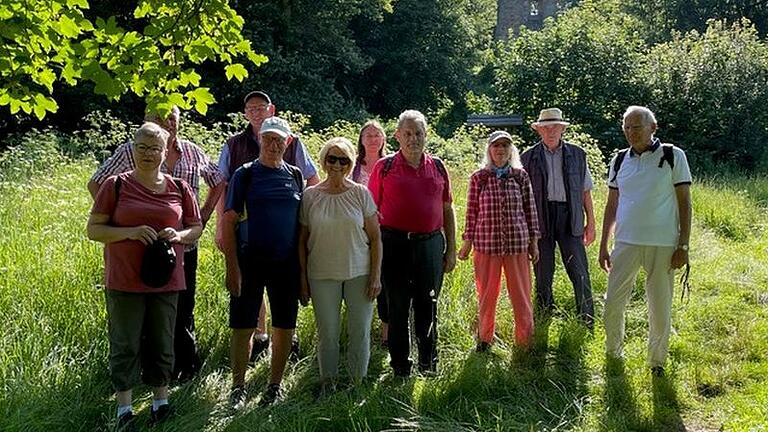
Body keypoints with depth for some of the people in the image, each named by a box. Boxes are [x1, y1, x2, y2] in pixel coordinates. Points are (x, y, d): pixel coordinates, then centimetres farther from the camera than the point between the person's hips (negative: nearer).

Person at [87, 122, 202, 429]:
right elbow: (93, 230, -2)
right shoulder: (116, 185, -2)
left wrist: (179, 235, -10)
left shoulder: (179, 188, 5)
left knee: (162, 343, 11)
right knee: (125, 344, 3)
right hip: (124, 281, -2)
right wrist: (129, 232, -18)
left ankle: (160, 400, 26)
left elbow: (196, 228, 13)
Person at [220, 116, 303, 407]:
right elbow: (229, 221, -5)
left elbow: (302, 222, 11)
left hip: (287, 263, 3)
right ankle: (238, 387, 16)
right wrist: (232, 267, -12)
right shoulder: (245, 174, -2)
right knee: (243, 327, 1)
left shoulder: (295, 175, 7)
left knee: (284, 327, 7)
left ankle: (275, 386, 22)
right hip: (250, 262, -3)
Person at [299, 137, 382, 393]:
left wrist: (376, 276, -3)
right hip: (322, 276, 0)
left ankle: (359, 382, 22)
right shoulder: (310, 196, 2)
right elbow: (302, 241, 6)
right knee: (327, 333, 6)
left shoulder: (361, 194, 1)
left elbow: (375, 238, 2)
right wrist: (303, 279, 3)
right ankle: (328, 382, 22)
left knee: (360, 331, 5)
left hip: (359, 274, 0)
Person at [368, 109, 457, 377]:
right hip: (395, 244, -2)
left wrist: (451, 249, 9)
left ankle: (428, 363, 23)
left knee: (428, 305, 8)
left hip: (431, 243, 2)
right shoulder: (384, 167, 1)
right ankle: (400, 365, 20)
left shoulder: (437, 167, 9)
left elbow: (447, 210, 12)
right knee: (397, 307, 6)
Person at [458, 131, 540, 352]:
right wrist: (467, 242, 5)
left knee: (521, 293, 4)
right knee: (487, 294, 8)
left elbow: (530, 209, 8)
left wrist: (534, 241, 7)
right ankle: (484, 338, 25)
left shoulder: (521, 176, 4)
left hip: (517, 242, 1)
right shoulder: (479, 178, 1)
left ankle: (525, 340, 18)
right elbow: (472, 211, 4)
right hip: (486, 243, -1)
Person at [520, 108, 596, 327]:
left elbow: (585, 191, 12)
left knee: (579, 271, -3)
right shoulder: (528, 157, 7)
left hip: (569, 218, 0)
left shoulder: (577, 155, 10)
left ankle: (587, 320, 4)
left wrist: (591, 223, 9)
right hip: (540, 217, 0)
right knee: (543, 272, 4)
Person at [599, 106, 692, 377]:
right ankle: (613, 352, 26)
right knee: (613, 303, 4)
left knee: (660, 308, 5)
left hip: (662, 245, -3)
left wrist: (683, 246, -7)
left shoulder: (673, 156, -2)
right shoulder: (620, 160, 8)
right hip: (626, 243, 3)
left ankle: (657, 361, 23)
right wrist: (603, 245, 11)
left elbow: (684, 203, -2)